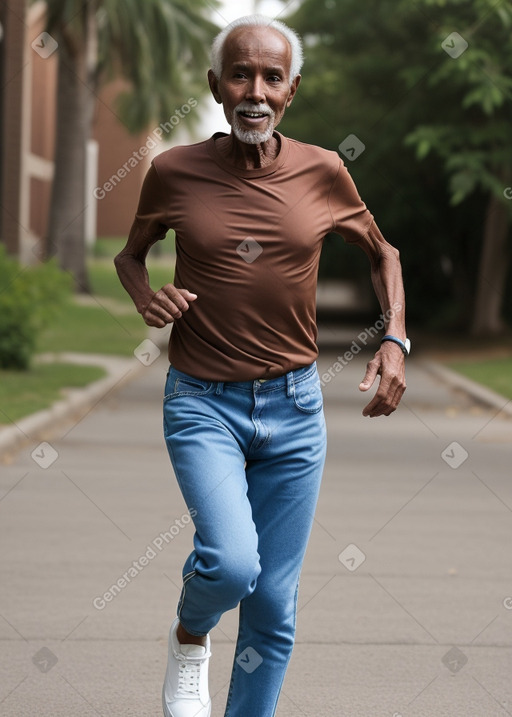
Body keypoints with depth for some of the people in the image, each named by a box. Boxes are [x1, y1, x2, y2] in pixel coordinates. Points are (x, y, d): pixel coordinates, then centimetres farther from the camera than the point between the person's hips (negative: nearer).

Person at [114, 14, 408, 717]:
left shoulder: (323, 171, -3)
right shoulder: (174, 170, -6)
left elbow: (382, 251, 14)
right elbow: (131, 252, 13)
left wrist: (396, 339, 0)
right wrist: (146, 296, -9)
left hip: (294, 407, 2)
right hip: (202, 402, -2)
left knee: (274, 605, 6)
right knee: (230, 563, -24)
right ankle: (189, 635, 11)